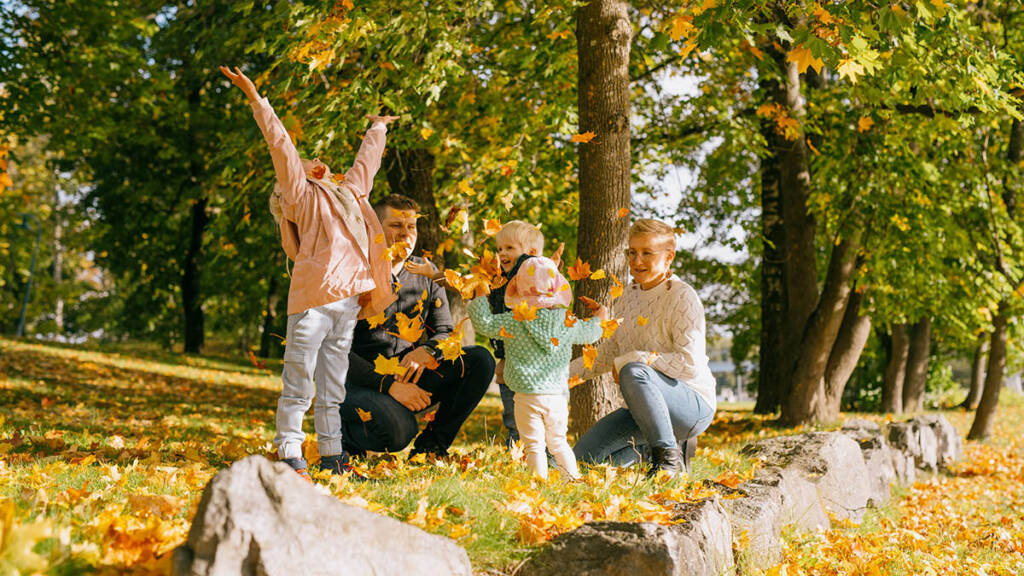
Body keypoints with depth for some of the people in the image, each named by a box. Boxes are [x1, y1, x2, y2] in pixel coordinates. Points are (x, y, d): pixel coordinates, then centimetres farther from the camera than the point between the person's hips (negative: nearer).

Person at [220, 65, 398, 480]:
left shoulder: (348, 193, 24)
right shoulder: (301, 196, 5)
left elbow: (366, 162, 41)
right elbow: (280, 145, -4)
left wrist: (377, 129, 57)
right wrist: (255, 99, -10)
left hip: (347, 303, 7)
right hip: (313, 300, -7)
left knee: (332, 388, 11)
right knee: (298, 385, -5)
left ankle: (333, 458, 15)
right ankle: (290, 458, -2)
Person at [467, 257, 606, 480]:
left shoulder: (514, 322, -9)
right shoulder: (568, 323, 2)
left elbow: (485, 323, -5)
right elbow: (588, 333, 21)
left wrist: (478, 300, 10)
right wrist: (598, 319, 43)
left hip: (528, 397, -3)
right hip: (558, 395, 3)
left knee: (534, 445, 3)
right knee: (558, 442, 19)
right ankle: (573, 479, 18)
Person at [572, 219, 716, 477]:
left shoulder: (682, 297, -13)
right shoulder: (629, 297, 9)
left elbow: (690, 363, -22)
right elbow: (608, 352, 17)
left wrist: (630, 360, -20)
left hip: (693, 406, -7)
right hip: (645, 408, 7)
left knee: (633, 373, -36)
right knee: (583, 457, -5)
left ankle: (669, 455, -20)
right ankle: (649, 446, 18)